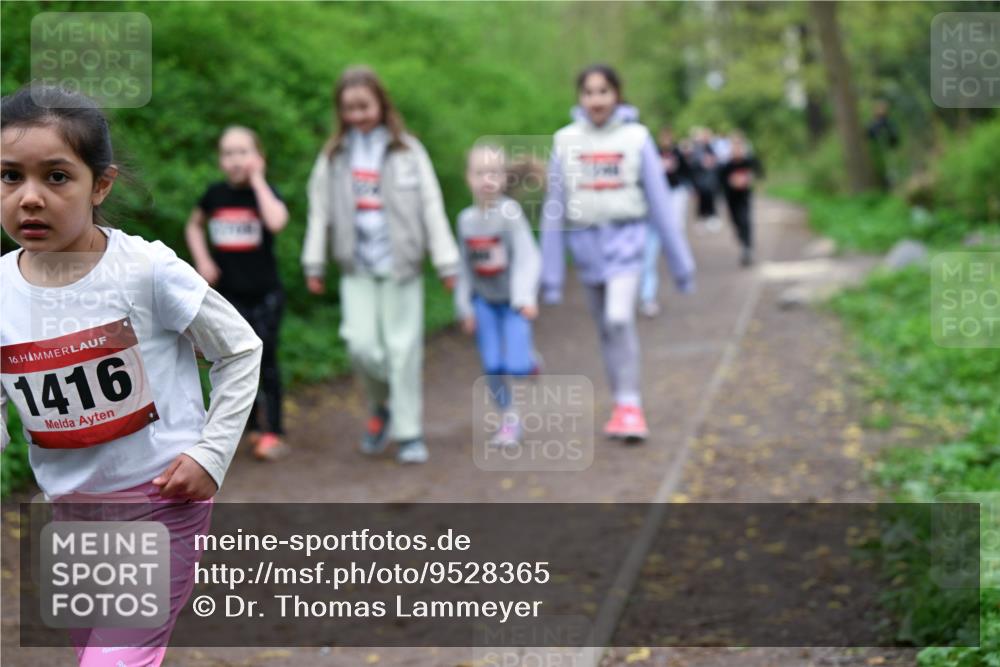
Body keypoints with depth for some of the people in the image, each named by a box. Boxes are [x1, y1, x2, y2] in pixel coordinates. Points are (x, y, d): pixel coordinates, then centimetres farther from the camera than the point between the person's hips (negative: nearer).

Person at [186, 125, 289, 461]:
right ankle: (251, 427, 20)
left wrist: (256, 180, -21)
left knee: (265, 360, -3)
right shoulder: (215, 194, 1)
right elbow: (194, 225, 20)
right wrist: (202, 259, 3)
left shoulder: (265, 191, -8)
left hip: (264, 293, -3)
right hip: (227, 292, 3)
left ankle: (275, 433, 5)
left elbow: (276, 222, -31)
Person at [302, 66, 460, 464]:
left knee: (403, 348, -1)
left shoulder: (407, 151, 1)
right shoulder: (334, 156, 7)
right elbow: (320, 211, 10)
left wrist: (446, 262, -3)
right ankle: (382, 406, 21)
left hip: (400, 265, -2)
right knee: (361, 345, -7)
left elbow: (431, 206, 0)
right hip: (357, 267, 2)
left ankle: (409, 434, 8)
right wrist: (314, 264, 7)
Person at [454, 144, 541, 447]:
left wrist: (525, 297, -30)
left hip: (513, 300, -3)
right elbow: (465, 266, 6)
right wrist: (465, 307, 4)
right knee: (492, 367, 0)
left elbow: (527, 256, -21)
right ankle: (509, 420, 18)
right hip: (484, 300, 4)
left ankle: (529, 357, 25)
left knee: (516, 366, -11)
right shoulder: (466, 219, -2)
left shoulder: (510, 212, -17)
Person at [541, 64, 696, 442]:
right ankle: (620, 405, 21)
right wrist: (550, 275, 4)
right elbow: (554, 208, 5)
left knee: (619, 319, -18)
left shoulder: (636, 137, -1)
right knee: (605, 327, 10)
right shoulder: (566, 141, 3)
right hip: (585, 240, 3)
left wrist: (681, 262, 5)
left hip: (625, 237, -3)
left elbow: (659, 201, 3)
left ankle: (631, 407, -11)